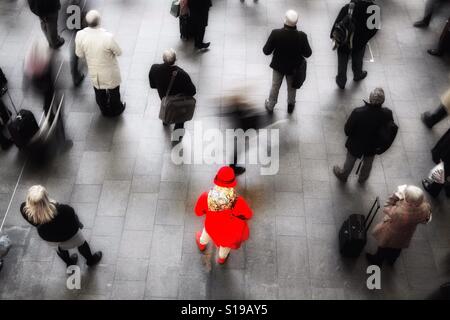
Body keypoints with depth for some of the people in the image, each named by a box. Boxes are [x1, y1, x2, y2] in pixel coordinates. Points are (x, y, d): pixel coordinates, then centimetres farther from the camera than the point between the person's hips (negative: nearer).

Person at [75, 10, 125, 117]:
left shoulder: (80, 35, -24)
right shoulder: (108, 37, -35)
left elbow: (79, 54, -8)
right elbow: (119, 52, -17)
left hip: (94, 73, 3)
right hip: (110, 72, -3)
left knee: (99, 92, 29)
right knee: (114, 91, 26)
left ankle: (105, 110, 52)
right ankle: (116, 109, 50)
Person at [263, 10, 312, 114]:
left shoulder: (275, 33, -31)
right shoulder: (302, 36, -30)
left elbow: (266, 51, -21)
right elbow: (308, 54, -17)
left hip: (278, 66, 0)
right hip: (294, 67, 0)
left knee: (275, 86, 26)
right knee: (292, 87, 28)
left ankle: (270, 106, 48)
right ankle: (291, 105, 52)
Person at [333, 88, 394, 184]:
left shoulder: (358, 112, -37)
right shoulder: (387, 114, -30)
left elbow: (347, 130, -23)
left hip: (356, 145, -2)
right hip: (373, 146, 2)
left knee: (350, 161, 28)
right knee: (368, 163, 32)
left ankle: (343, 175, 56)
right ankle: (362, 178, 60)